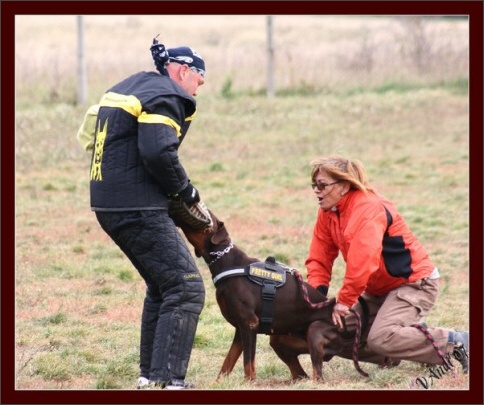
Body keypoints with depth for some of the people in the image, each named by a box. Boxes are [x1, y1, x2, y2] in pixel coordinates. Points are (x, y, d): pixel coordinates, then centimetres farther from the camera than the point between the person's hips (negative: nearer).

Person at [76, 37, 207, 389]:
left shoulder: (126, 88, 19)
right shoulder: (164, 97, -10)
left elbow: (91, 138, 20)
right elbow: (158, 153, -24)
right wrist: (186, 190, -7)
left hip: (109, 205, 10)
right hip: (138, 210, -10)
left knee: (162, 286, 22)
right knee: (186, 288, -9)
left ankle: (149, 375, 25)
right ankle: (167, 381, -17)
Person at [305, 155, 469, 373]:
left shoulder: (367, 208, -25)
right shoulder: (328, 212, 3)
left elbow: (362, 260, -35)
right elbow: (319, 259, 1)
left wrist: (344, 301, -30)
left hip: (414, 282, -9)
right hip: (380, 288, 10)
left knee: (380, 339, -27)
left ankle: (455, 342, -13)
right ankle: (413, 331, 17)